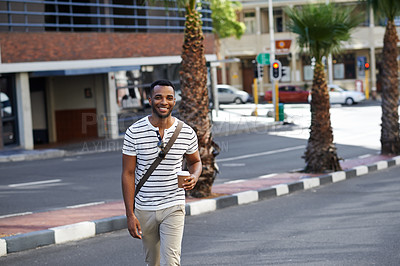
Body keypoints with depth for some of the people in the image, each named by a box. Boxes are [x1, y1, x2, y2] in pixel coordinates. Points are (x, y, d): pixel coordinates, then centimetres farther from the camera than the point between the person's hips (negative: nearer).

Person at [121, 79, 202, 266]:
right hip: (144, 209, 1)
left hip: (173, 208, -1)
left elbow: (195, 161, 16)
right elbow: (128, 174, -4)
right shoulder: (134, 133, -7)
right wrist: (130, 214, -8)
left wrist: (194, 177, -9)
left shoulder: (187, 133, -2)